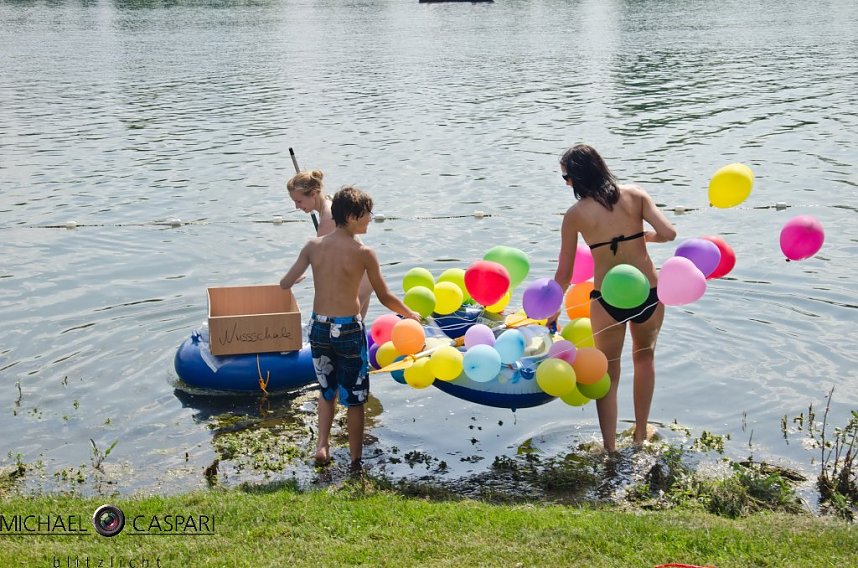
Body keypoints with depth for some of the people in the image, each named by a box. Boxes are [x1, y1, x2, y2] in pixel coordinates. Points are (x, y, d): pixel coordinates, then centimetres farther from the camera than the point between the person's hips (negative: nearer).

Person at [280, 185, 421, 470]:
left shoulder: (313, 246, -2)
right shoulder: (363, 252, -12)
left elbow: (285, 284, 0)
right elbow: (385, 298, -4)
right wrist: (410, 314, 12)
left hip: (318, 327, 4)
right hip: (348, 330, -4)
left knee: (327, 390, 25)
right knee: (354, 399, 11)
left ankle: (322, 445, 13)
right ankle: (356, 460, 20)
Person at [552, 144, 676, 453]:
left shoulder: (575, 213, -5)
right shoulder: (635, 195, -1)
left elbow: (564, 273, -1)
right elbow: (668, 233, -12)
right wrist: (644, 236, 10)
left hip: (607, 300, -2)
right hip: (649, 294, 2)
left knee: (608, 373, 18)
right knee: (645, 356, 29)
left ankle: (610, 447, 22)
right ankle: (641, 433, 36)